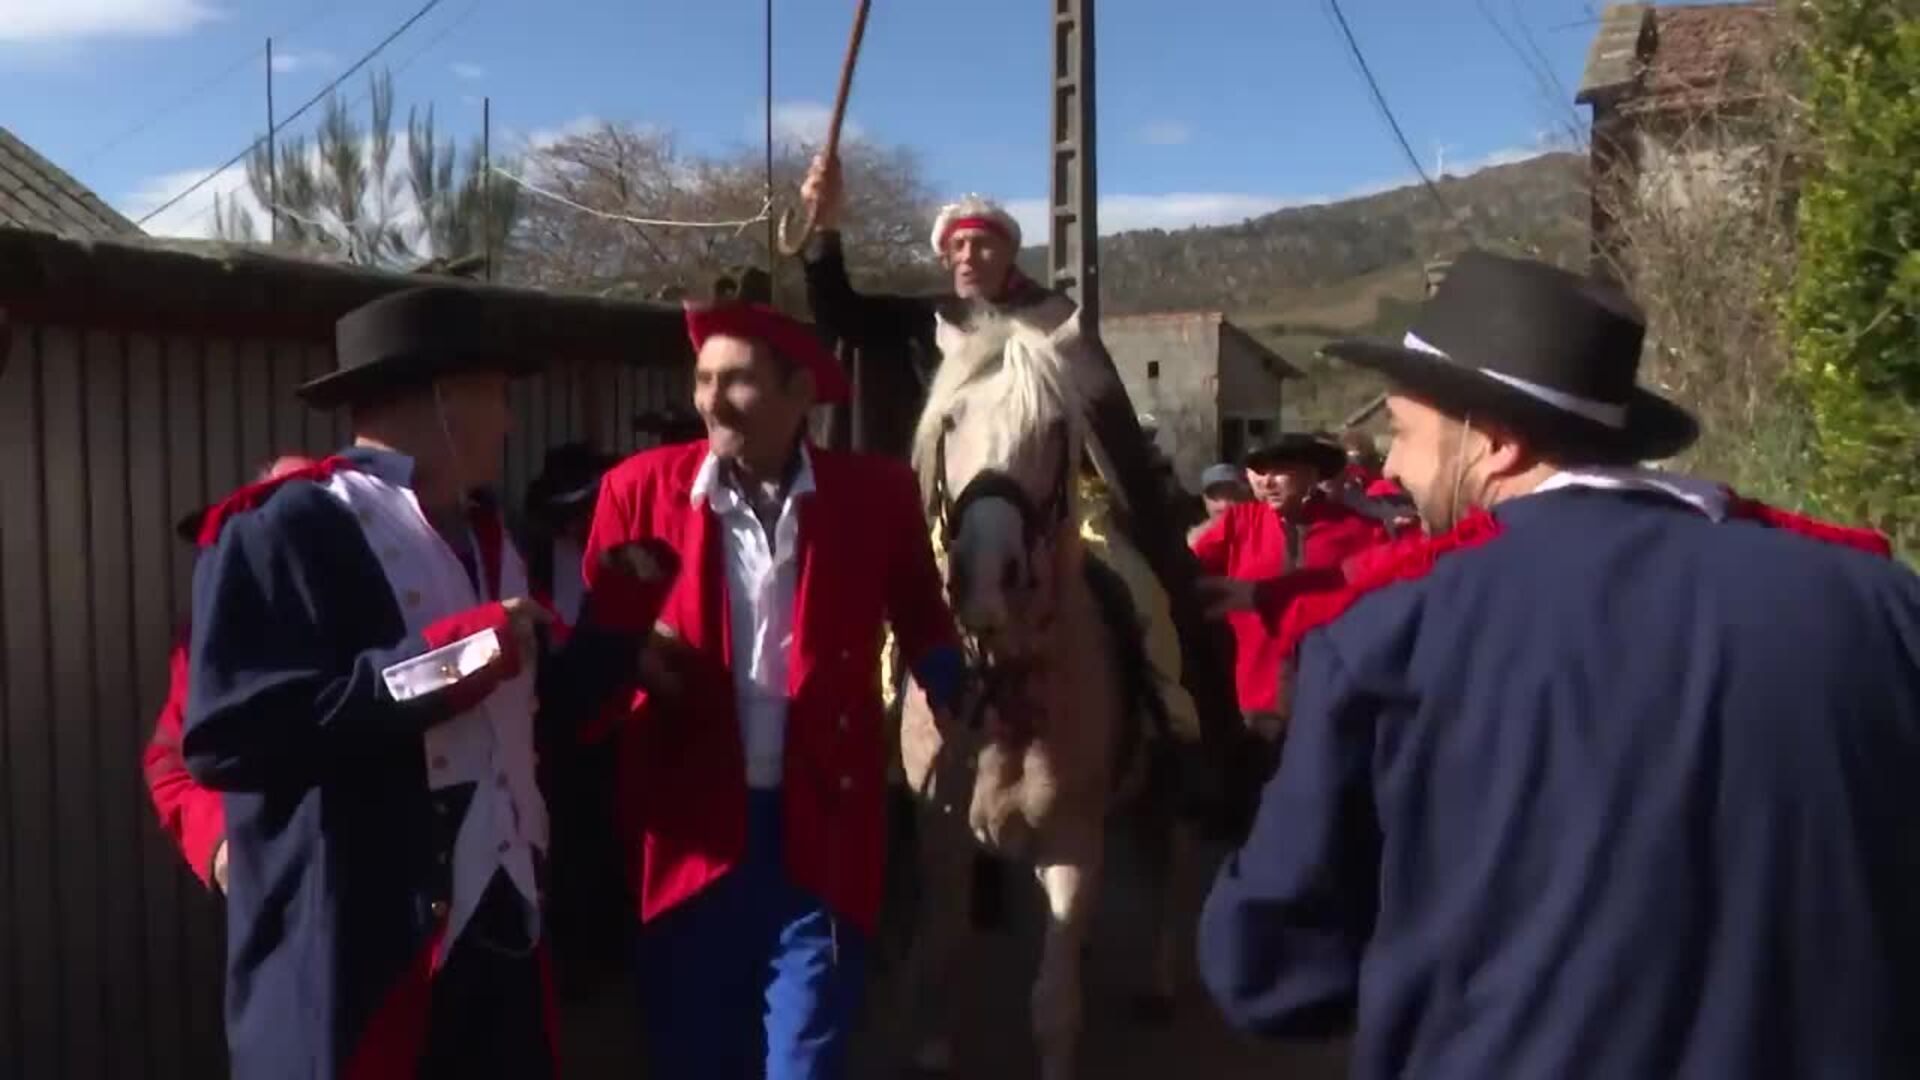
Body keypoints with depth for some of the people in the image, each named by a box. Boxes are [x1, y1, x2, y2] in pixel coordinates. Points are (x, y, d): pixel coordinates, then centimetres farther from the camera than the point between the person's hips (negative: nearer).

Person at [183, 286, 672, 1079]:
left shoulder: (482, 539, 15)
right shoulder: (286, 528, -12)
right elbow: (222, 732, -23)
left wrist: (616, 620, 10)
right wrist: (439, 660, -24)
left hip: (498, 939, 8)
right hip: (354, 965, -8)